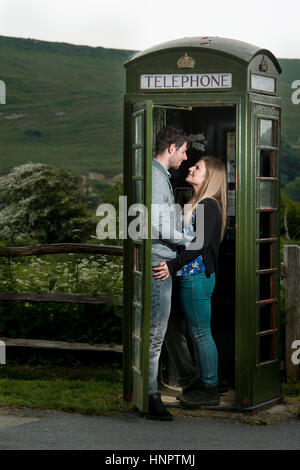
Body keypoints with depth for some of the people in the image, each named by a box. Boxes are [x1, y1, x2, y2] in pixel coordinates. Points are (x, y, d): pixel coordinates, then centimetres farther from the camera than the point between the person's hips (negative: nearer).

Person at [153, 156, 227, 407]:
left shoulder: (209, 205, -14)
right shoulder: (196, 204, 15)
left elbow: (200, 244, -23)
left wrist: (173, 265, -27)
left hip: (198, 277, -10)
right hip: (190, 276, 10)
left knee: (201, 332, -3)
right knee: (196, 332, 15)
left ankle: (211, 389, 4)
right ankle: (203, 381, 24)